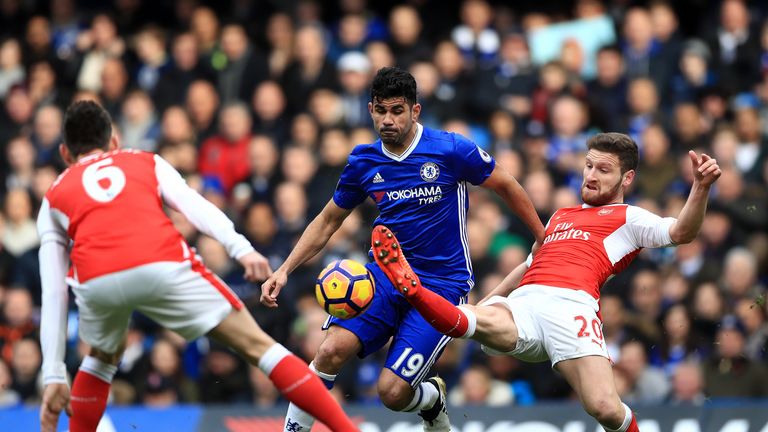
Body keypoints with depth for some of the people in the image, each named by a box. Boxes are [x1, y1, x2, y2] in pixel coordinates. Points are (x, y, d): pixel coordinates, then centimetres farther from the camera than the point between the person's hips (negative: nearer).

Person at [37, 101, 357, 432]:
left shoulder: (53, 199, 32)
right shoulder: (146, 162, 31)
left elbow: (53, 296, 24)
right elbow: (195, 205, 9)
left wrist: (53, 377, 22)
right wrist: (241, 248, -5)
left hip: (95, 281, 1)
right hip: (164, 266, -1)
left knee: (103, 356, 34)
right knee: (257, 345, 7)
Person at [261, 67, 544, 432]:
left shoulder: (451, 150, -10)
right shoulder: (364, 161, 3)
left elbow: (507, 187, 4)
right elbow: (328, 220, 16)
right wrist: (284, 270, 6)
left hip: (442, 285, -4)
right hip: (385, 274, 4)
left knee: (392, 392, -15)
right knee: (331, 350, -24)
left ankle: (432, 400, 22)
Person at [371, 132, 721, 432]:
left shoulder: (628, 218, 18)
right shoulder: (561, 216, 38)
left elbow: (680, 232, 0)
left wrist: (701, 186, -17)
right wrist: (490, 297, 48)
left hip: (571, 304, -4)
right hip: (521, 305, 4)